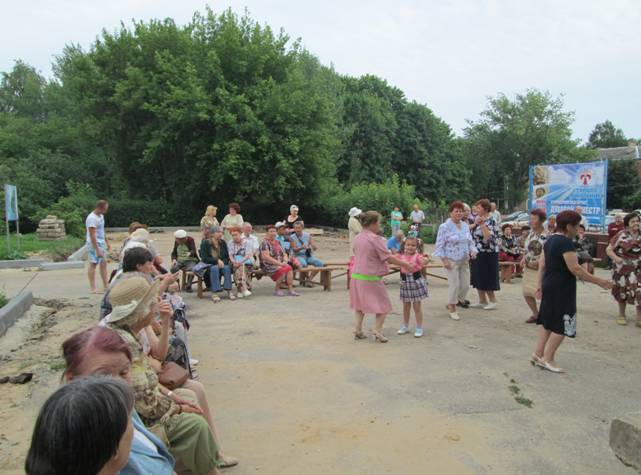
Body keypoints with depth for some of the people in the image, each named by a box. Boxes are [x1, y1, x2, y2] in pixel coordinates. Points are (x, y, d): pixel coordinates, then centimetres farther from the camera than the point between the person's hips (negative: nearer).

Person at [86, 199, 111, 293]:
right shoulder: (92, 218, -18)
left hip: (101, 243, 9)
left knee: (103, 263, 10)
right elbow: (92, 235, -22)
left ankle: (105, 285, 16)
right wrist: (97, 250, -24)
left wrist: (107, 242, 19)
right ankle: (92, 287, 0)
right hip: (94, 244, -9)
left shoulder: (101, 216, 11)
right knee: (93, 264, -4)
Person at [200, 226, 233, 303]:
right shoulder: (205, 243, -3)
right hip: (209, 265, -3)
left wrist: (222, 262, -11)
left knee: (227, 268, -30)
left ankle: (228, 291, -32)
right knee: (215, 268, -36)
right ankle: (214, 293, -40)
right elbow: (204, 258, -11)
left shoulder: (223, 243, 9)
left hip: (222, 264, 3)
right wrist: (217, 260, -19)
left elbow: (227, 257, 10)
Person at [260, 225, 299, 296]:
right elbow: (266, 257, -18)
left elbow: (284, 254, 17)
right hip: (269, 266, -7)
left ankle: (291, 290, -26)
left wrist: (285, 261, -6)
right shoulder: (265, 243, -7)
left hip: (280, 264, 7)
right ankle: (277, 290, -12)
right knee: (283, 270, -31)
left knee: (289, 268, -23)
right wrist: (279, 263, -21)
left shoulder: (277, 242, 16)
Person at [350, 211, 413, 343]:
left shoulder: (357, 238, 6)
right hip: (371, 278, -7)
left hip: (356, 276, 7)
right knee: (383, 304, 7)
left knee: (360, 303, 20)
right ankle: (378, 330, -2)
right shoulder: (375, 239, -17)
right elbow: (389, 258, -17)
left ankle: (358, 330, 17)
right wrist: (406, 265, -8)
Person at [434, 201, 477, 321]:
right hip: (451, 260, -6)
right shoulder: (444, 227, -11)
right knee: (454, 284, -4)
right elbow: (439, 245, -11)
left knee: (465, 284, 7)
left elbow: (470, 241, 17)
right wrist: (444, 260, -16)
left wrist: (472, 251, -2)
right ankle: (452, 308, 12)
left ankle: (459, 299, 35)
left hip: (464, 260, 6)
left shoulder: (465, 226, 9)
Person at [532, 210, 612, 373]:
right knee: (562, 325, 0)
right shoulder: (566, 242, -19)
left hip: (549, 287, 9)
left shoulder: (550, 239, 9)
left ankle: (537, 354, 18)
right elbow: (575, 269, -22)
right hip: (562, 290, -9)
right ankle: (548, 359, 4)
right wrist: (598, 281, -16)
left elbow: (542, 264, 13)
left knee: (547, 321, 15)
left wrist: (540, 284, 18)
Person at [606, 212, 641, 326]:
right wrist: (616, 258, -25)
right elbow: (608, 249, -8)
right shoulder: (621, 235, -9)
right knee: (622, 291, 11)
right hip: (623, 268, -2)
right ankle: (621, 315, 28)